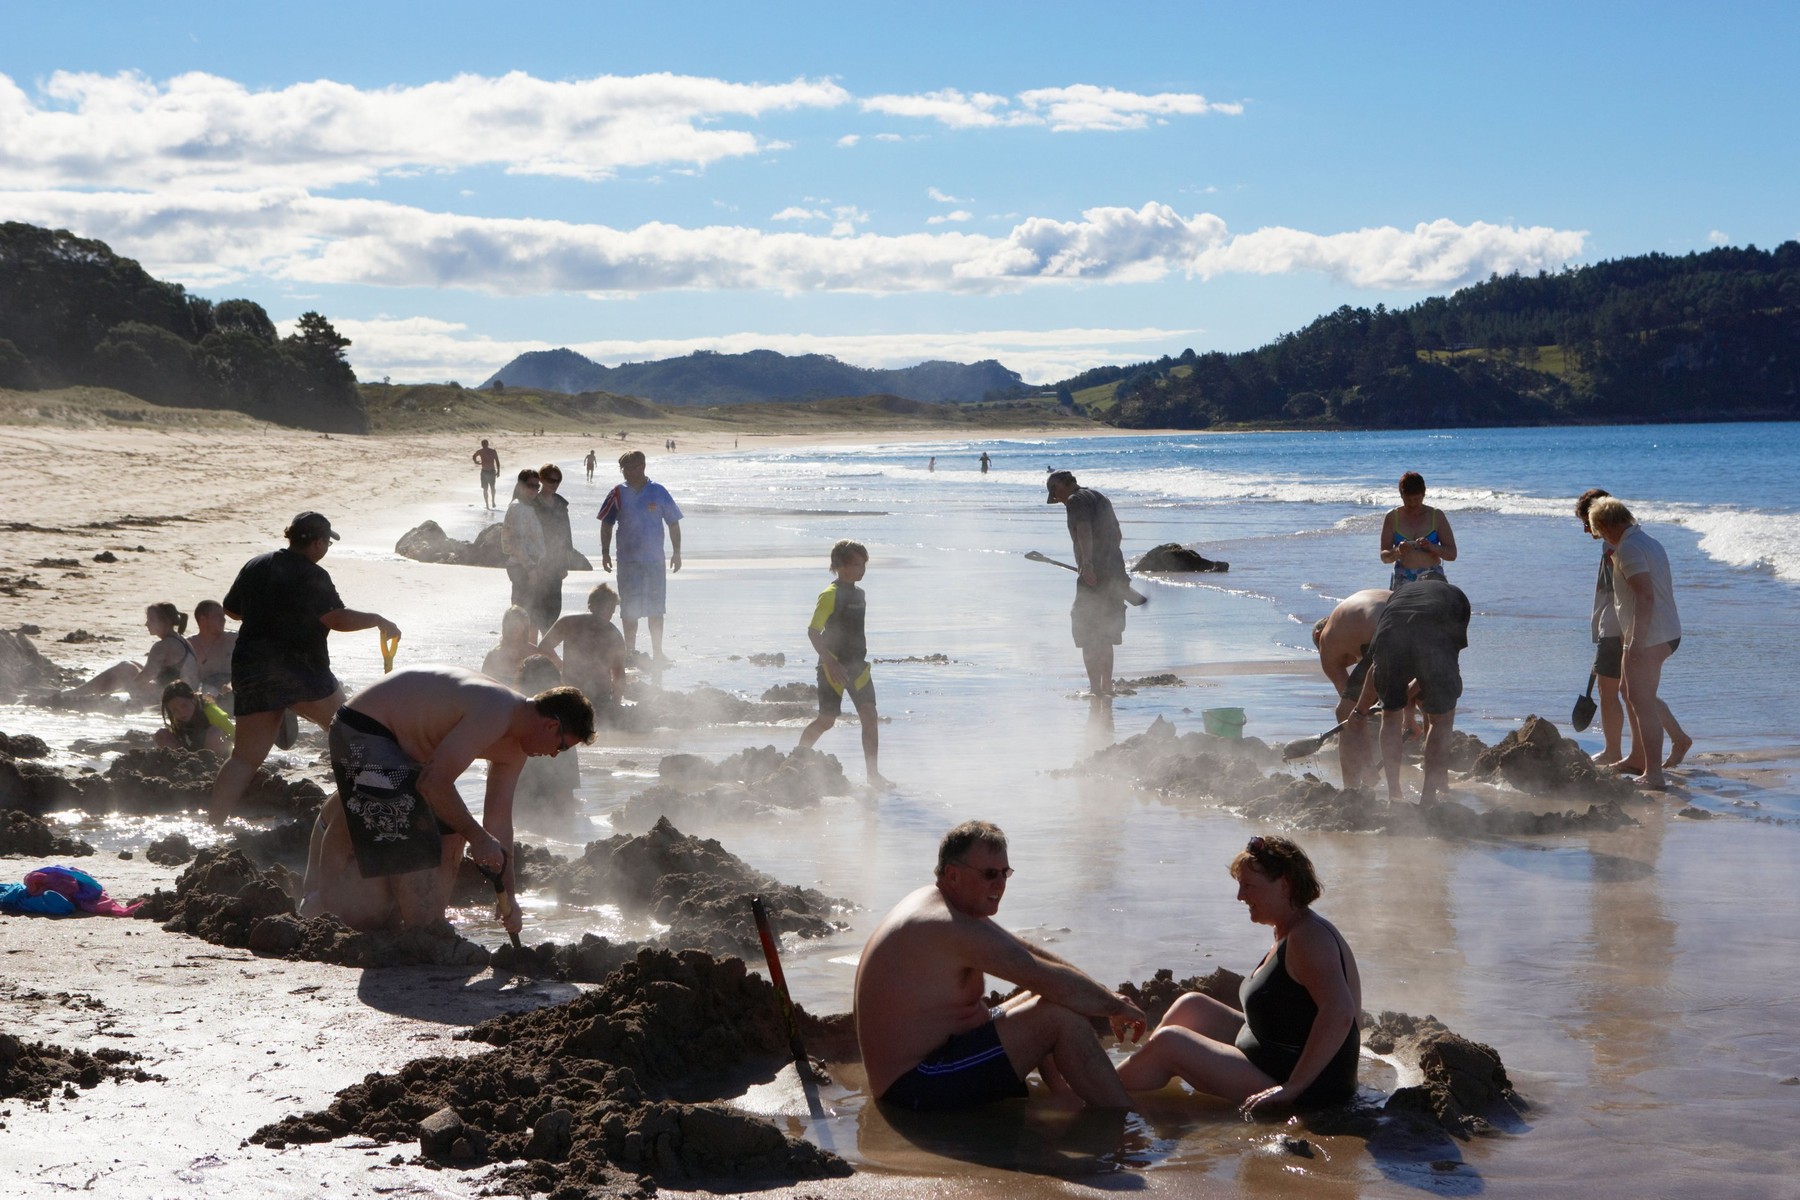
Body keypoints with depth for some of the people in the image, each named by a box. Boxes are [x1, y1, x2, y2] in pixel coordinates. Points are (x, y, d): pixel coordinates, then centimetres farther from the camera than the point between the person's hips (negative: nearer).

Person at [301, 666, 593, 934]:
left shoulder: (514, 750, 5)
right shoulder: (494, 713, -28)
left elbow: (499, 820, 10)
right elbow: (434, 783, -32)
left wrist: (507, 896, 7)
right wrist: (477, 836, -20)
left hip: (403, 743, 11)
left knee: (450, 833, 11)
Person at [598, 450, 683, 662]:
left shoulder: (658, 492, -2)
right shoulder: (618, 493, 1)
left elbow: (673, 523, 5)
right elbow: (606, 524, 9)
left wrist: (676, 552, 2)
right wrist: (605, 552, 5)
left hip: (654, 560, 0)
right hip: (627, 561, 0)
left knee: (656, 608, 5)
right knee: (629, 609, 4)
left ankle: (657, 652, 14)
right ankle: (630, 651, 13)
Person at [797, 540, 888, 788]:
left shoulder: (859, 594, 12)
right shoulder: (830, 595, -13)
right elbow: (813, 631, -17)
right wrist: (830, 663, -21)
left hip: (858, 665, 7)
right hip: (834, 667, -7)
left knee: (870, 717, -3)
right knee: (827, 720, -2)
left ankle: (873, 774, -2)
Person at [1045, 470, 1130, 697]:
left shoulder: (1076, 500, -8)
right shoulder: (1100, 498, 20)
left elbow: (1084, 531, -26)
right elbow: (1117, 535, 29)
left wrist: (1087, 564, -38)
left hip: (1095, 576, -9)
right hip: (1116, 574, 9)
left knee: (1087, 636, -3)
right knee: (1105, 636, 18)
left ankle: (1096, 689, -5)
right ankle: (1107, 686, 22)